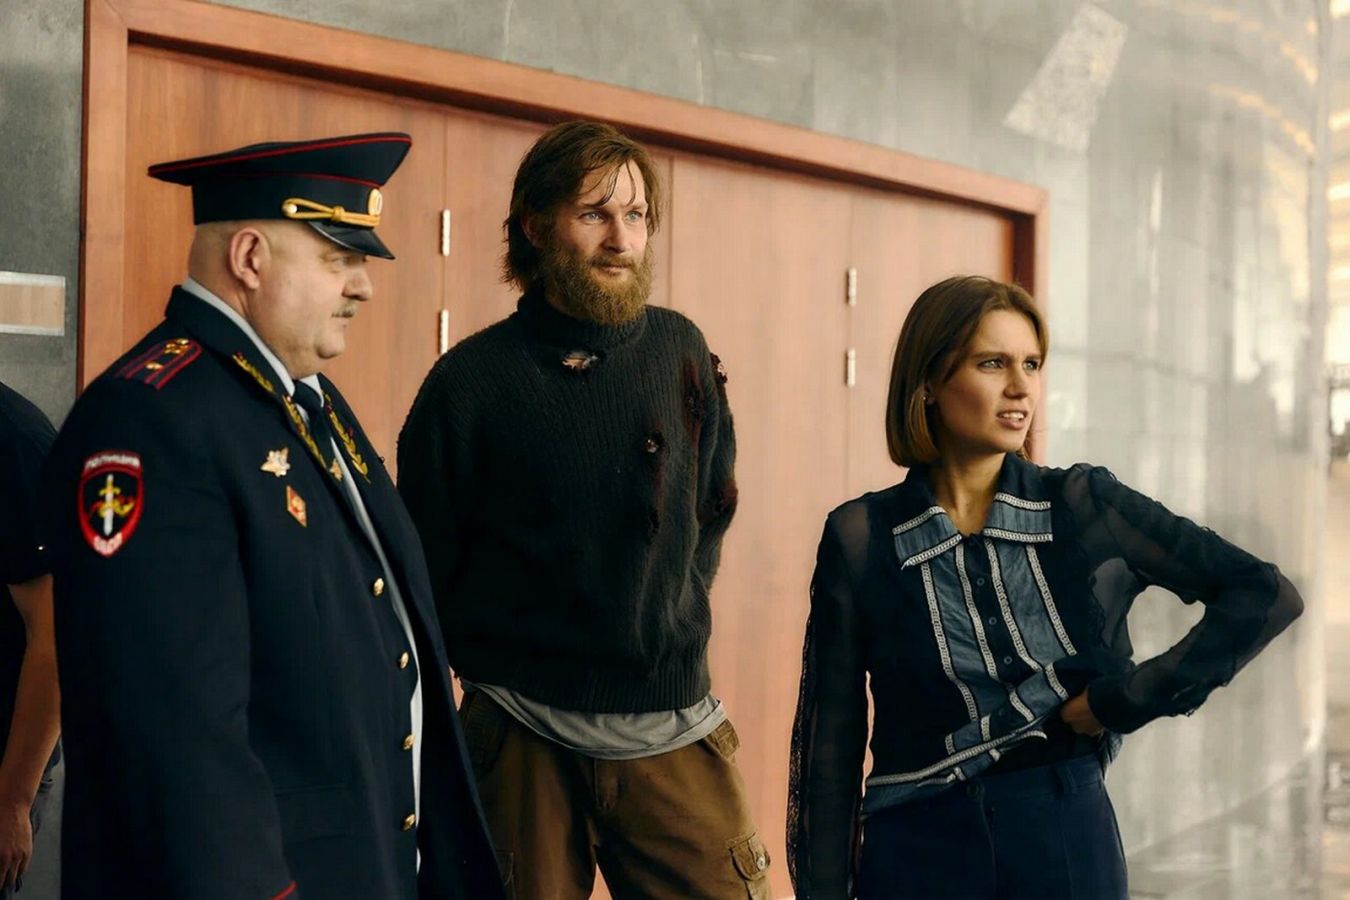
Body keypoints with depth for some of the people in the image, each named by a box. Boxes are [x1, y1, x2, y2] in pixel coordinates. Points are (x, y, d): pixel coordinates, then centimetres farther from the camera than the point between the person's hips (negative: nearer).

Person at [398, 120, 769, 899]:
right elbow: (424, 571, 3)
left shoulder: (681, 351, 4)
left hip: (675, 733, 3)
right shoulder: (471, 381, -5)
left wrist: (669, 626, 10)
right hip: (528, 739, -2)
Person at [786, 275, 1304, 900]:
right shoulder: (861, 538, -4)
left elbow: (1266, 595, -3)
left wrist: (1126, 700, -7)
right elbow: (830, 742, -1)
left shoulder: (1084, 507, -2)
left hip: (1067, 843, 1)